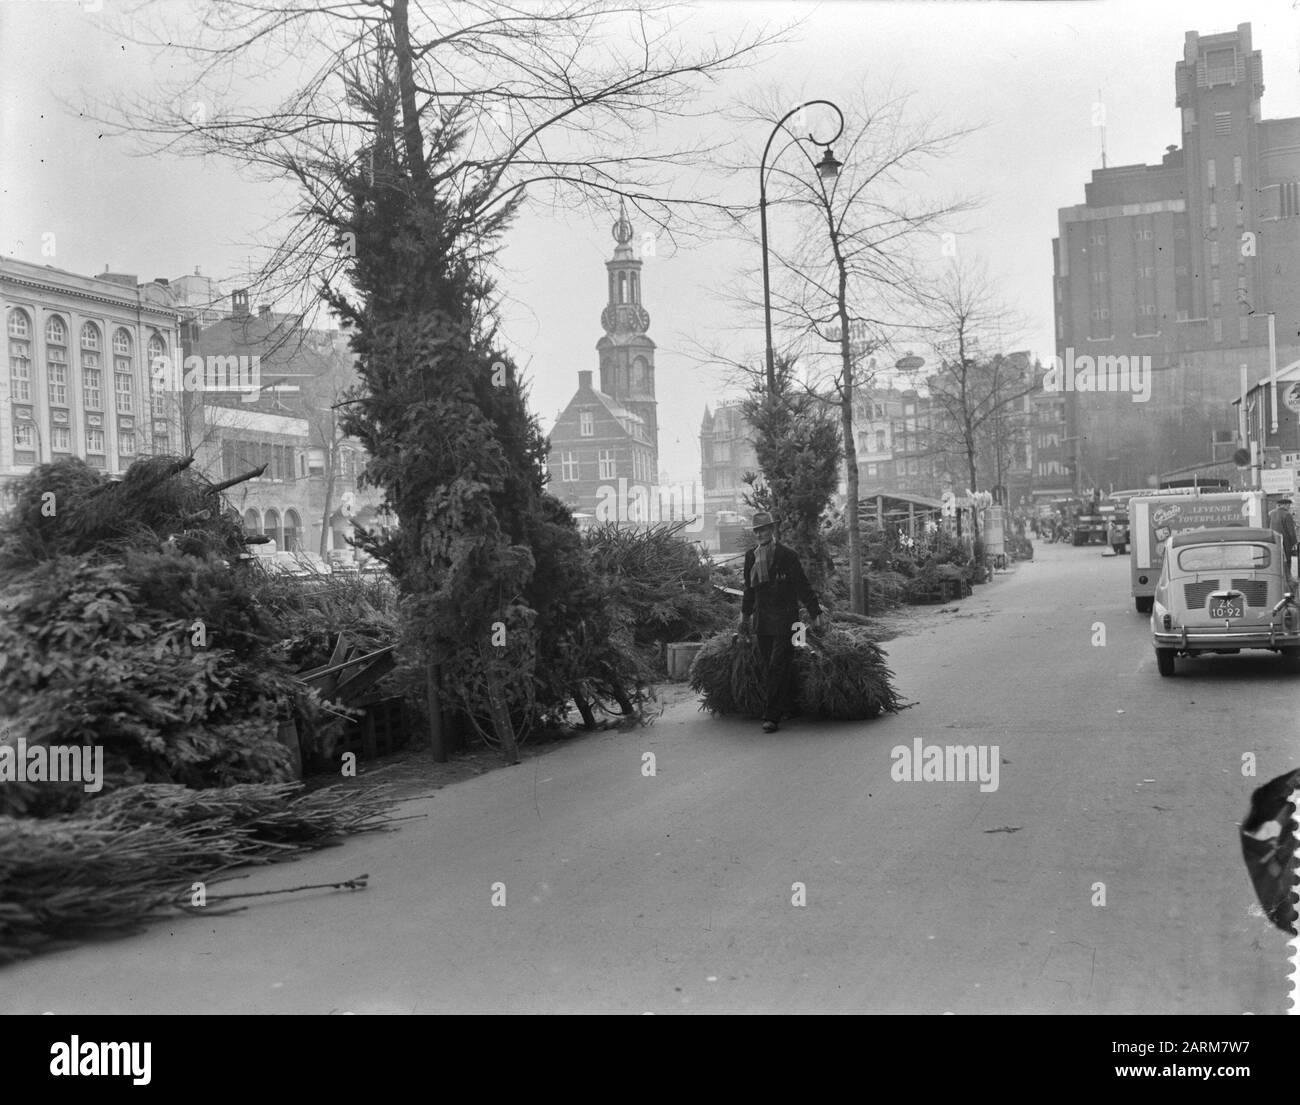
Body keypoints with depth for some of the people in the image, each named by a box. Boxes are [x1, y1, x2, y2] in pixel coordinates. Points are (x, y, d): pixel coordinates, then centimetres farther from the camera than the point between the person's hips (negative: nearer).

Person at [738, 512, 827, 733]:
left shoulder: (788, 555, -6)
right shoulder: (751, 556, 9)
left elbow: (803, 587, -5)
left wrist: (816, 615, -5)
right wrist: (745, 617, 22)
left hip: (785, 619, -5)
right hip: (763, 619, 5)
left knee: (778, 667, -9)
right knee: (768, 668, 6)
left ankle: (771, 717, -10)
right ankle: (780, 709, 14)